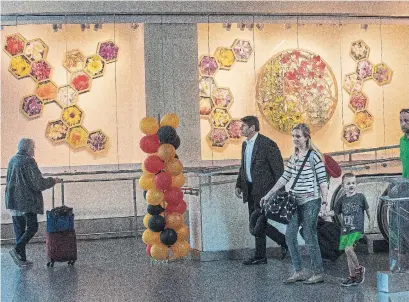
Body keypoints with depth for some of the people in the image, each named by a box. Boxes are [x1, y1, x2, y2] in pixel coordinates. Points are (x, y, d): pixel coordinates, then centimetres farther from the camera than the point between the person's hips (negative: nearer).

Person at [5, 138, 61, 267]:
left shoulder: (12, 160, 12)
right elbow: (38, 183, -16)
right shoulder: (28, 161, -14)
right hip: (27, 201, -8)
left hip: (13, 201, 8)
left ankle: (21, 259, 12)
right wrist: (53, 181, -1)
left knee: (19, 229, 10)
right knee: (32, 227, 1)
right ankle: (17, 249, -15)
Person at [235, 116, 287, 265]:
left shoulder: (267, 144, -14)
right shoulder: (245, 144, 13)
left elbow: (278, 167, -14)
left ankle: (284, 241, 8)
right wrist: (239, 185, 14)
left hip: (264, 189, -9)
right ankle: (260, 256, 17)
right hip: (251, 189, 9)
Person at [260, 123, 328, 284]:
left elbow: (323, 181, -10)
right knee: (290, 236, 4)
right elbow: (284, 178, 17)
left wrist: (324, 203, -14)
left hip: (310, 201, -7)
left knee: (310, 238, -4)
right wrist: (268, 195, 15)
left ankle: (318, 273, 9)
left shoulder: (314, 156, -8)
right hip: (296, 202, 7)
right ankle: (298, 272, 13)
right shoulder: (293, 157, 12)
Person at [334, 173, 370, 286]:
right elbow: (336, 212, 14)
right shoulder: (342, 199, 7)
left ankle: (359, 268, 0)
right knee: (348, 252, 7)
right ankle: (352, 276, 18)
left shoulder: (360, 197, -1)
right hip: (345, 229, 5)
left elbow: (367, 209, 10)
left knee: (348, 249, -21)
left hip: (357, 229, -5)